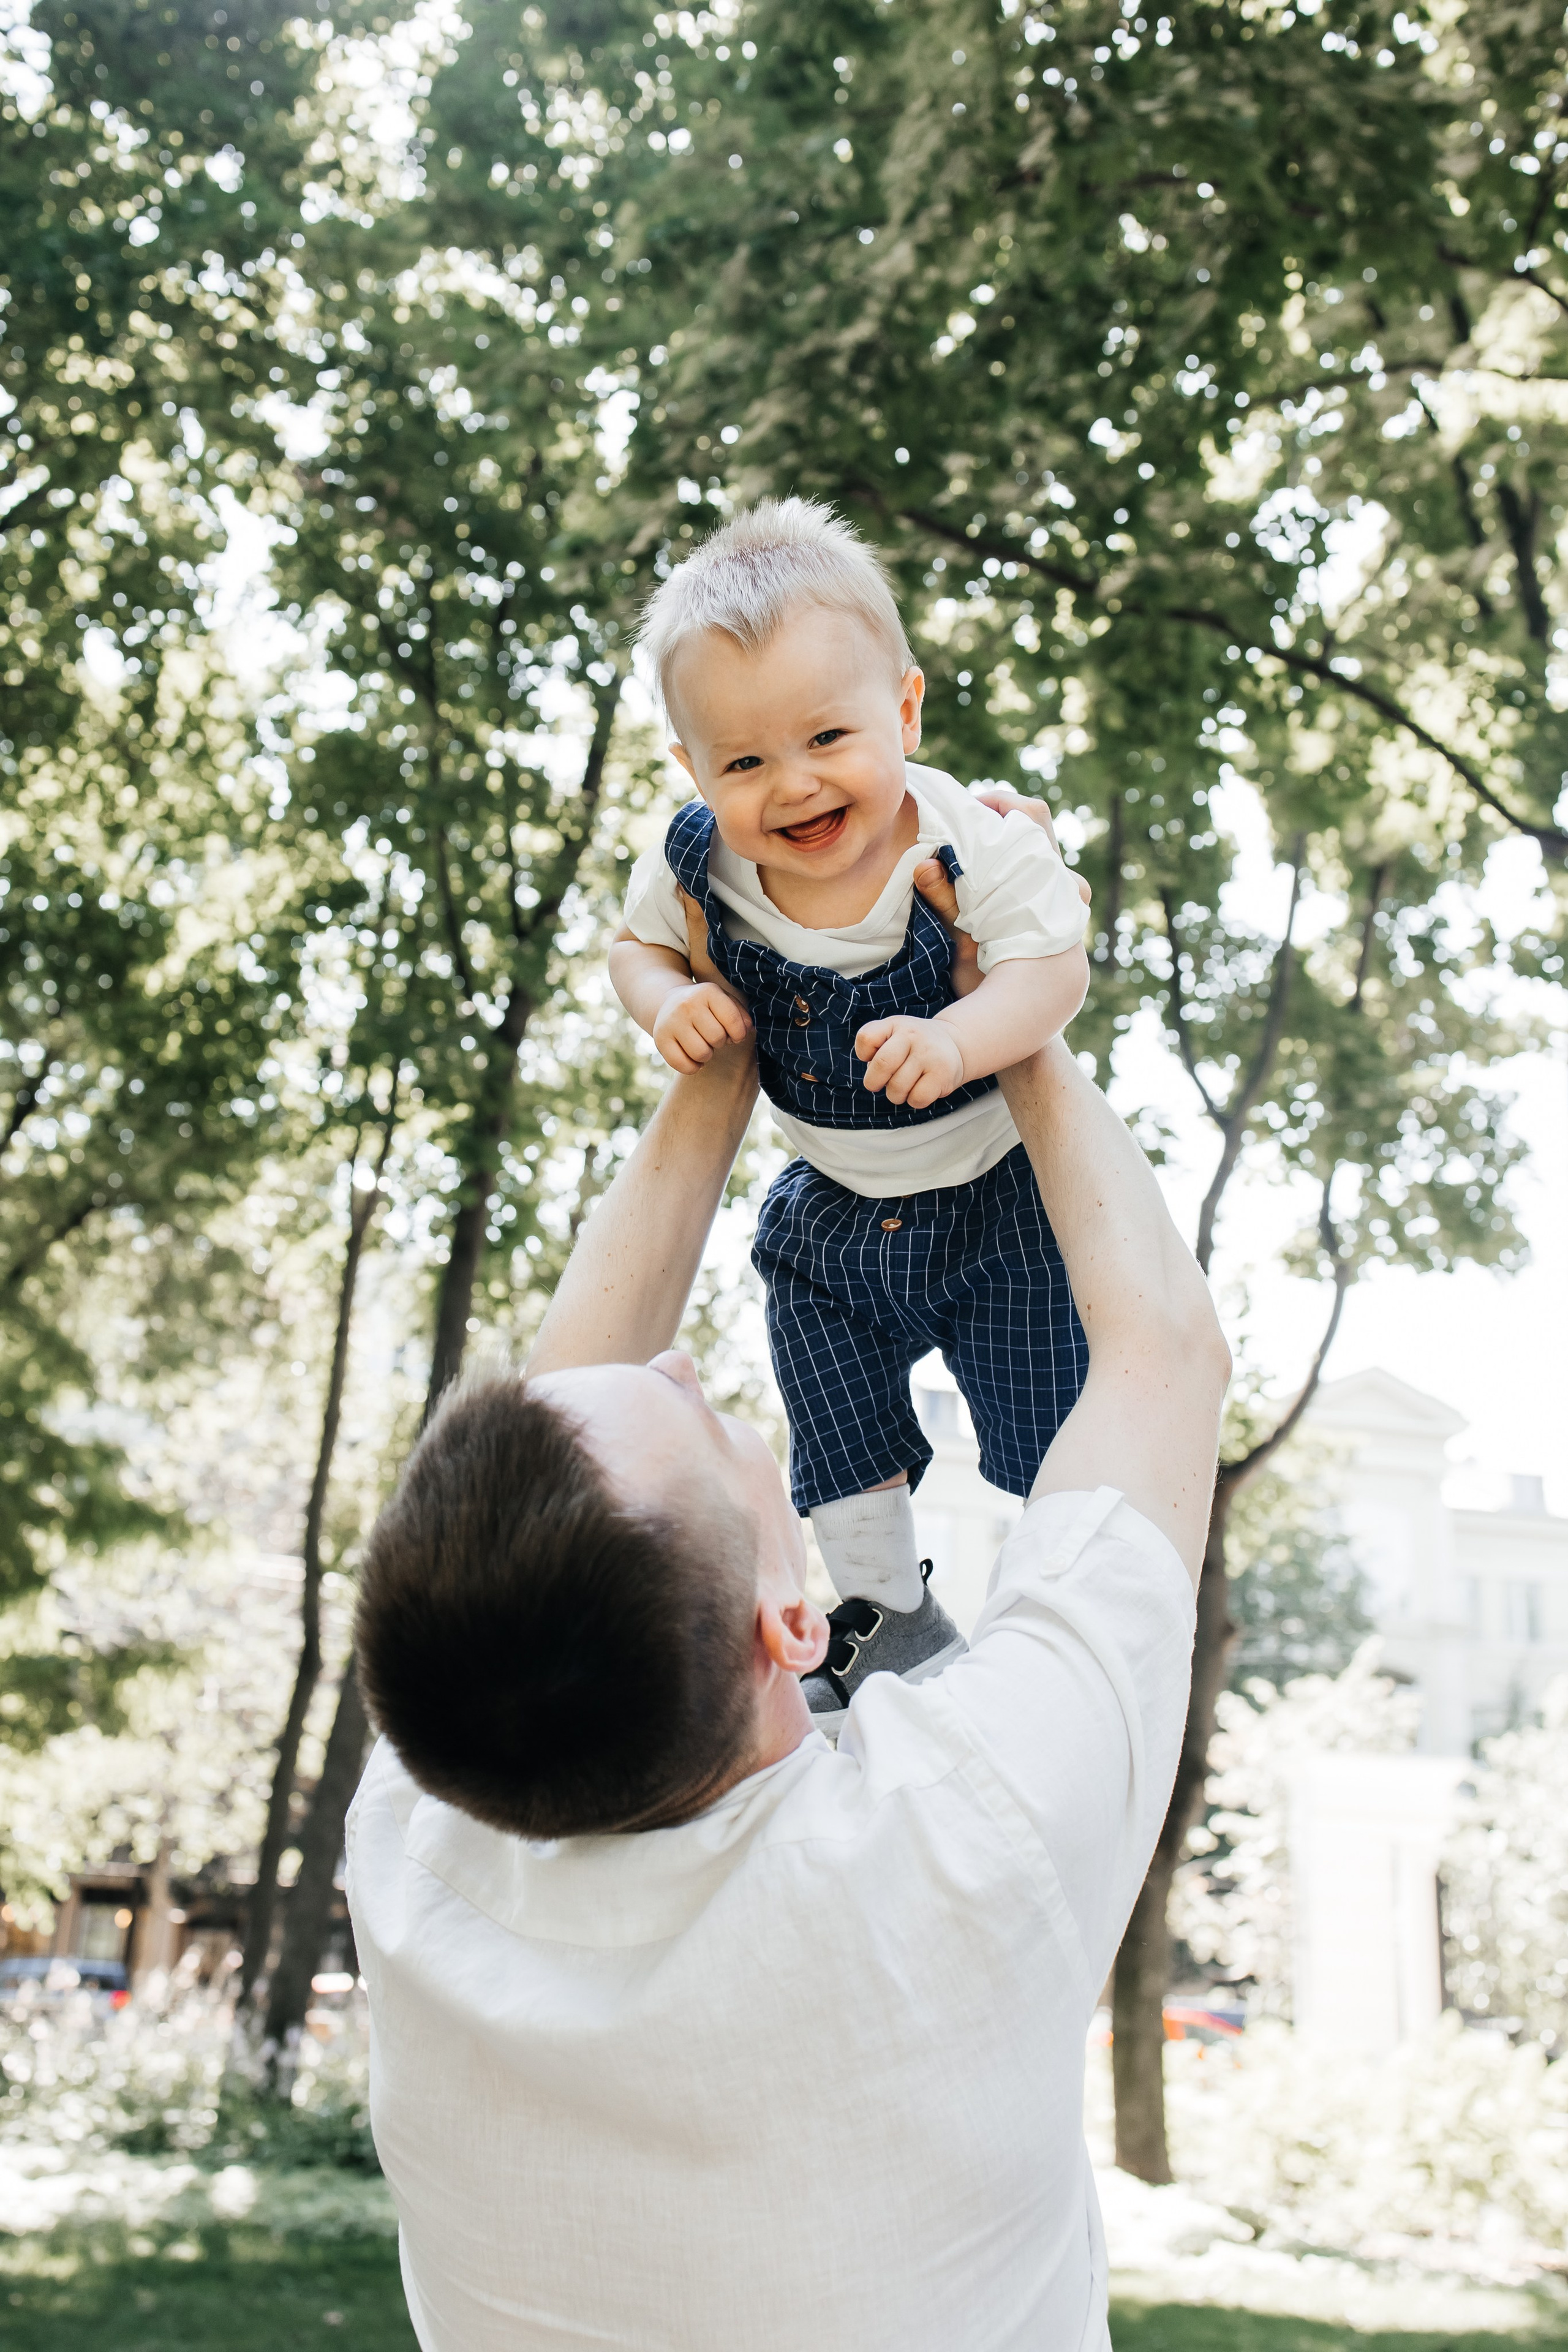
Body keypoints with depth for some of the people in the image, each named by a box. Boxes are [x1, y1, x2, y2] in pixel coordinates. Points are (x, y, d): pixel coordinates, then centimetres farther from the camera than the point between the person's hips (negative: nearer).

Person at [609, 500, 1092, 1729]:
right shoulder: (694, 868, -19)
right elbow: (637, 943, 0)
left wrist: (958, 1041, -48)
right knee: (842, 1455, 17)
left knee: (1052, 1441, 11)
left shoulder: (978, 846, -30)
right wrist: (669, 999, -23)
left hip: (998, 1199, -3)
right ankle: (890, 1615, 45)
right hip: (833, 1217, 4)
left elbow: (1055, 968, -30)